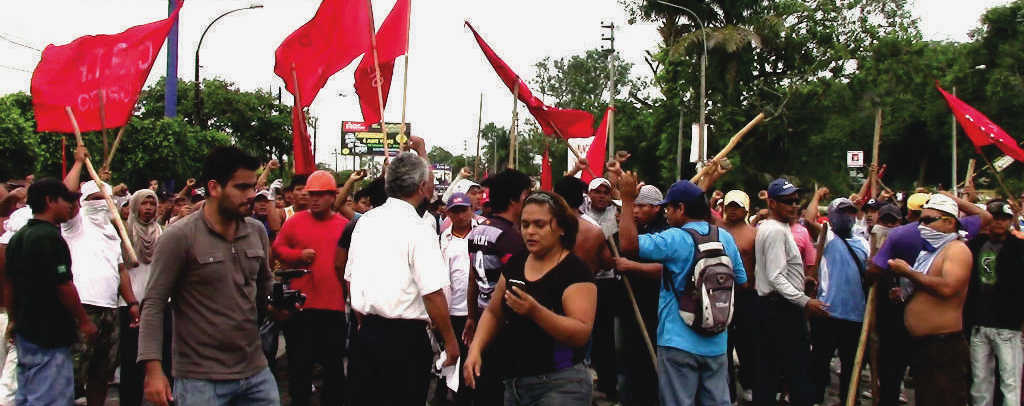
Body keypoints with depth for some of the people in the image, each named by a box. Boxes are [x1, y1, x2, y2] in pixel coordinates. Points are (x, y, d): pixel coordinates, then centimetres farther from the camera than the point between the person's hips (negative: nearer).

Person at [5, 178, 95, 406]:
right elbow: (64, 285, -19)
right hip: (50, 335, -10)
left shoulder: (17, 237, 11)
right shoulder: (51, 237, -18)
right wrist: (84, 321, -9)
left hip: (24, 332, 10)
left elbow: (9, 283, 18)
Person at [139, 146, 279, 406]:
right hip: (200, 380, -5)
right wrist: (153, 369, -17)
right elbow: (154, 305, -10)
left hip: (256, 373, 5)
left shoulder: (257, 232, 7)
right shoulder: (179, 237, -10)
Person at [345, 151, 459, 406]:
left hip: (366, 334, 7)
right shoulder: (419, 230, -15)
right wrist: (450, 340, -8)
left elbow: (350, 278, 14)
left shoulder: (365, 221, 6)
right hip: (406, 337, -7)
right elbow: (433, 294, -18)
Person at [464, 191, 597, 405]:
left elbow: (582, 333, -22)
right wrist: (475, 348, -2)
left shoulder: (575, 271, -12)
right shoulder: (515, 263, 8)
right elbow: (493, 313, 14)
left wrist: (536, 311, -33)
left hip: (559, 385, -6)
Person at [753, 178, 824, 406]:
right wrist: (804, 302, -25)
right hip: (783, 307, -11)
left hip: (768, 306, 11)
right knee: (797, 368, -7)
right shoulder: (777, 230, -16)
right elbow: (776, 277, -22)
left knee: (768, 367, 13)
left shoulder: (765, 227, 16)